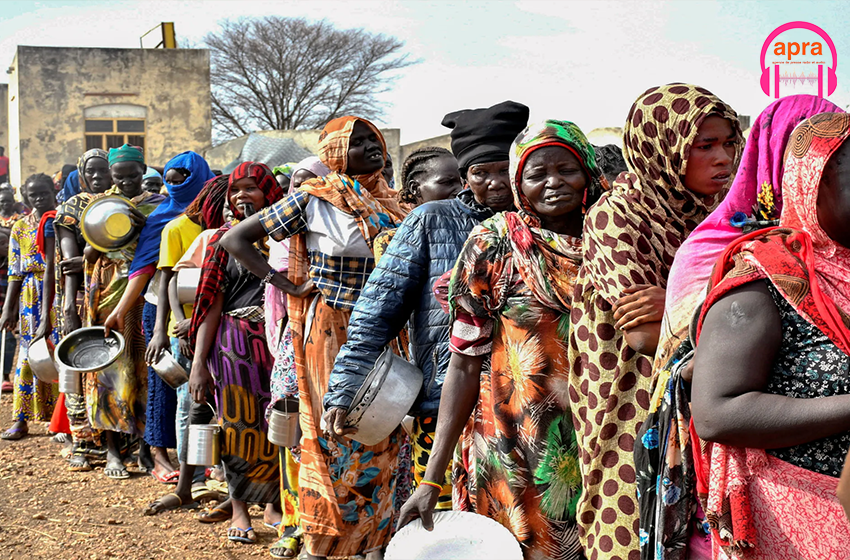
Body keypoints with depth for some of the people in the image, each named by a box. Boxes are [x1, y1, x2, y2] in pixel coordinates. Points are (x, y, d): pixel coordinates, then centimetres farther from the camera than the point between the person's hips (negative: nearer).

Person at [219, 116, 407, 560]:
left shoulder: (388, 202, 8)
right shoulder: (312, 200, -7)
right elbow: (234, 240, -5)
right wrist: (287, 286, -10)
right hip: (331, 334, -5)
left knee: (382, 435, 7)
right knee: (333, 435, 0)